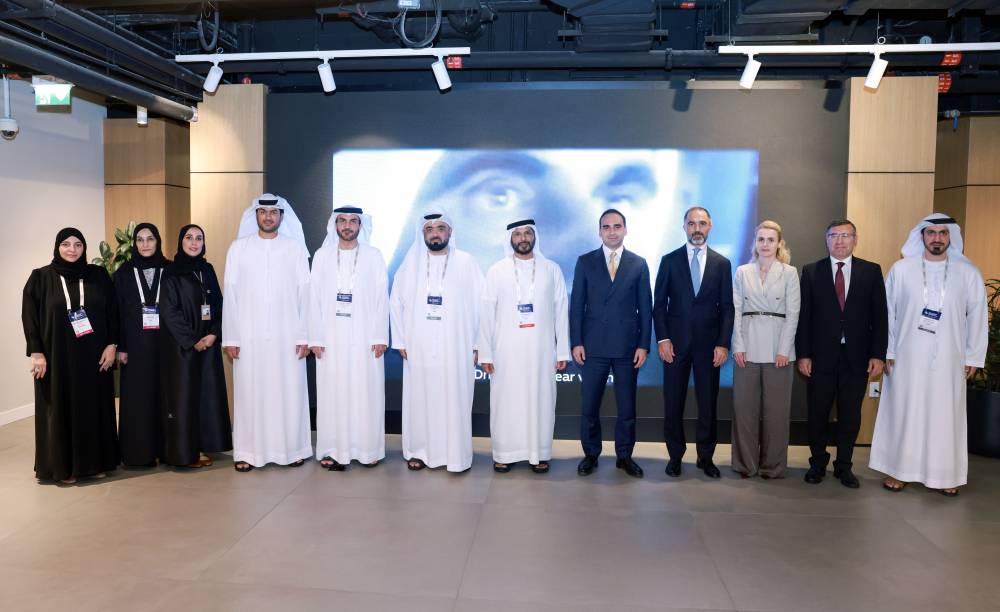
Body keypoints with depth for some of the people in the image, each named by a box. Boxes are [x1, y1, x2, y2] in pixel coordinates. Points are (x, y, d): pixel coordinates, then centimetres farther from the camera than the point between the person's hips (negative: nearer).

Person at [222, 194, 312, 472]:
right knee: (249, 393, 3)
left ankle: (292, 449, 14)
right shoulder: (239, 247, 5)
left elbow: (304, 293, 2)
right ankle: (247, 452, 13)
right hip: (249, 335, 0)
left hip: (287, 335, 0)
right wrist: (230, 337, -2)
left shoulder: (295, 248, 4)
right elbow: (231, 294, 3)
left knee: (289, 392, 2)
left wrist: (304, 335, -3)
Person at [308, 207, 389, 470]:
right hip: (331, 337, 1)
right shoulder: (322, 255, 8)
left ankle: (367, 449, 10)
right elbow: (315, 298, 4)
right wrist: (316, 338, -3)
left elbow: (381, 298, 1)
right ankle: (334, 450, 9)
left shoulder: (374, 256, 5)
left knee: (366, 393, 1)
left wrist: (380, 337, -6)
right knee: (332, 393, 2)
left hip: (365, 337, -1)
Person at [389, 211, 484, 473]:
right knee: (420, 398, 6)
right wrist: (400, 341, 1)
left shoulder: (466, 262, 2)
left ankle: (457, 454, 11)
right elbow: (396, 302, 7)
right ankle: (419, 450, 19)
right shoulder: (410, 263, 6)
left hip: (456, 346, -1)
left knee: (455, 399, 1)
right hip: (419, 346, 2)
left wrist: (477, 344, -4)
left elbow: (479, 303, 0)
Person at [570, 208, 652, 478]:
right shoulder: (585, 261, 5)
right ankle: (591, 454, 20)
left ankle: (624, 456, 21)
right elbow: (576, 305, 3)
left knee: (627, 406, 6)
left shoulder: (639, 264, 6)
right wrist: (576, 342, -4)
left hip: (627, 346, 0)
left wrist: (643, 345, -2)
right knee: (589, 406, 5)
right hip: (593, 345, 0)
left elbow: (645, 308, 5)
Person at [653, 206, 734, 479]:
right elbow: (659, 304, 2)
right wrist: (662, 339, -7)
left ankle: (705, 456, 20)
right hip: (676, 342, 0)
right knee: (673, 404, 4)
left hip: (709, 343, 1)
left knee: (708, 403, 6)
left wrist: (723, 343, -5)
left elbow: (727, 308, 4)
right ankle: (675, 455, 17)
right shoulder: (669, 260, 4)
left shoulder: (722, 264, 6)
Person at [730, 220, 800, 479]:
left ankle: (772, 465, 15)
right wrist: (738, 346, -4)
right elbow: (736, 310, 5)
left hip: (777, 348, -1)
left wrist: (784, 350, -8)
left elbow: (793, 314, 0)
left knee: (776, 409, 3)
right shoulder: (742, 272, 9)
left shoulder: (789, 273, 5)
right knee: (744, 407, 3)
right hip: (748, 347, 1)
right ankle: (745, 464, 14)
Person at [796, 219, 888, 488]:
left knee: (850, 416, 8)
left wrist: (878, 355, -4)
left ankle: (844, 466, 22)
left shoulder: (871, 271, 4)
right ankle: (818, 463, 24)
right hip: (820, 355, 0)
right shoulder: (811, 272, 3)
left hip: (856, 357, 1)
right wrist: (803, 354, -5)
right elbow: (803, 316, 0)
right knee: (817, 414, 7)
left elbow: (879, 316, 2)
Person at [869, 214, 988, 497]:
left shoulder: (968, 273, 3)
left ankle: (946, 474, 17)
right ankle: (899, 470, 16)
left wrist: (973, 357, 2)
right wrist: (886, 352, -2)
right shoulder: (901, 269, -1)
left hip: (949, 360, 1)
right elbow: (887, 312, 1)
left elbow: (977, 316, 5)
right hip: (907, 357, -1)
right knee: (903, 413, 5)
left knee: (946, 415, 6)